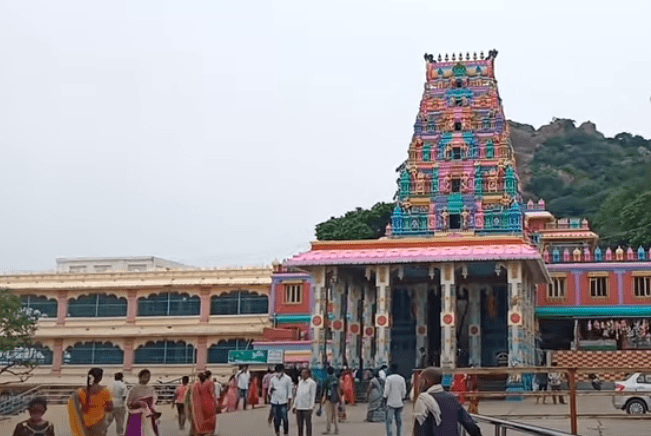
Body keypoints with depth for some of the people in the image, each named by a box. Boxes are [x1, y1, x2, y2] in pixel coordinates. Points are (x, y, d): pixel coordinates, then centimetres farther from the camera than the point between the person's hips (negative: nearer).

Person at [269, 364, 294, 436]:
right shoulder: (273, 379, 8)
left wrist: (289, 402, -1)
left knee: (285, 419, -3)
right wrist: (271, 390, -12)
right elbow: (269, 391, 12)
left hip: (283, 402, -3)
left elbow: (290, 391, 3)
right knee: (276, 419, 7)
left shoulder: (287, 379, 1)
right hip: (274, 402, 3)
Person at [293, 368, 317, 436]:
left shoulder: (312, 383, -4)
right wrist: (295, 406, 14)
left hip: (307, 408, -6)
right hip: (299, 407, 6)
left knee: (308, 425, -1)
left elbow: (313, 396, -7)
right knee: (299, 425, 9)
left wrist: (311, 407, -13)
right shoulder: (300, 382, 15)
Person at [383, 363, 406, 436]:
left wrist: (385, 397, 6)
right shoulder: (402, 378, 3)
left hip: (391, 403, -4)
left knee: (389, 421, -6)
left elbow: (387, 390, -11)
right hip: (399, 403, 4)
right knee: (399, 421, 11)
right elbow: (404, 391, 5)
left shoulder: (389, 378, -10)